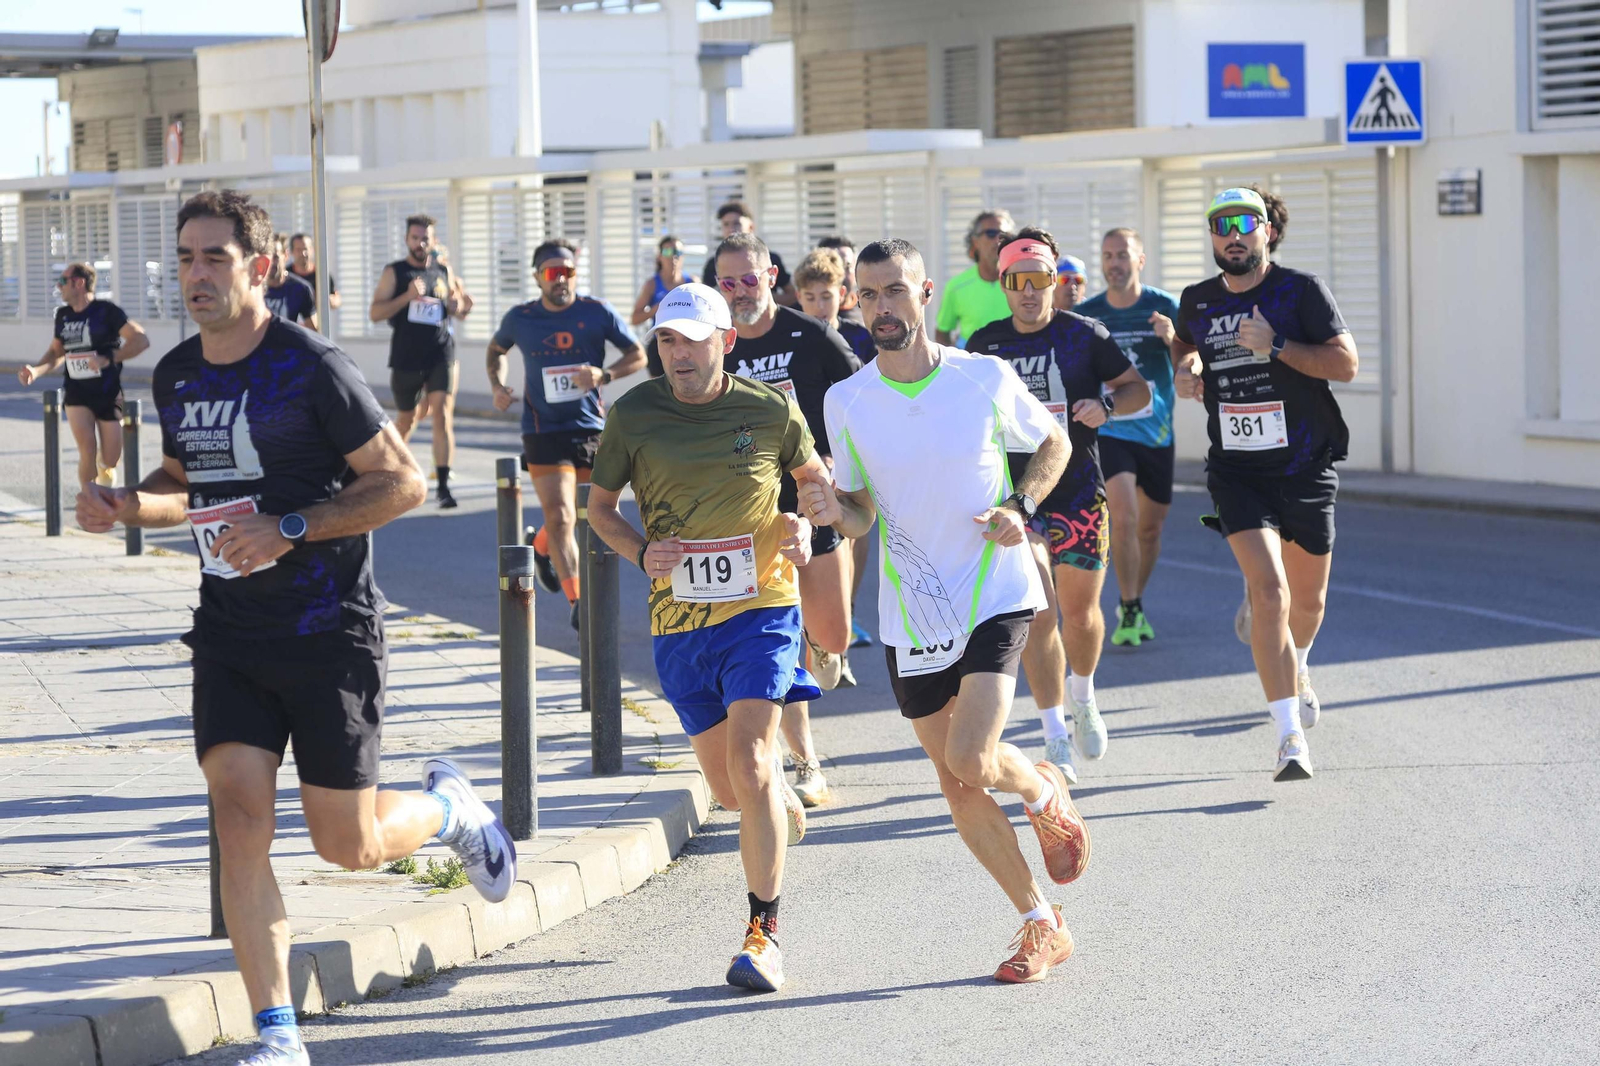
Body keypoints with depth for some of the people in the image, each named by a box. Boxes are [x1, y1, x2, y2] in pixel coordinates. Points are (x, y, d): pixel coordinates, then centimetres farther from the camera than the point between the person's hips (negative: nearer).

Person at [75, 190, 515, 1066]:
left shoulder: (312, 369, -14)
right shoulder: (175, 377, 6)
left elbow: (403, 483, -11)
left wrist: (290, 528, -21)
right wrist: (126, 505, 1)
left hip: (329, 631, -5)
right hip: (229, 632, 5)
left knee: (349, 847, 1)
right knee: (240, 820, -11)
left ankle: (449, 805, 37)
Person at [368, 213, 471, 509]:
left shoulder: (443, 272, 10)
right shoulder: (395, 272, 0)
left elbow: (458, 310, 22)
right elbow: (375, 312, -8)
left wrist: (458, 305, -3)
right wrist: (408, 297, -20)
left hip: (441, 355, 1)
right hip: (406, 359, -1)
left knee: (442, 416, -14)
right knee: (406, 420, 13)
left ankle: (443, 485, -18)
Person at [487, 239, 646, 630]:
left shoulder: (597, 313, -5)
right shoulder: (520, 319, -2)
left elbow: (638, 355, 2)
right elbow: (496, 349, 19)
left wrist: (605, 375, -16)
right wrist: (497, 385, 1)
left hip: (591, 428, 2)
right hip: (544, 432, -2)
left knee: (573, 514, 16)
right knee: (561, 517, -14)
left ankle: (542, 547, 48)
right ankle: (577, 601, -8)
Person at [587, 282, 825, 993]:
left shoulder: (771, 410, -2)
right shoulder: (634, 415, -2)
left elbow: (814, 475, 16)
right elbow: (599, 506, 10)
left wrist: (804, 525, -5)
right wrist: (641, 552, -9)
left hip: (761, 608, -2)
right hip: (679, 621, 3)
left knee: (749, 764, -18)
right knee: (728, 787, 10)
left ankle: (764, 933, -10)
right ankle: (786, 809, 48)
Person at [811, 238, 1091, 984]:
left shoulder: (986, 380, -7)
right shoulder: (846, 402, -1)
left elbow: (1053, 443, 10)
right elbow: (864, 515, 9)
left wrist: (1020, 507, -8)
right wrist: (834, 512, -15)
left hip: (995, 596, -3)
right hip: (910, 612, 3)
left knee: (971, 759, -20)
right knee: (957, 789, 7)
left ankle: (1045, 795, 16)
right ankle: (1042, 927, 23)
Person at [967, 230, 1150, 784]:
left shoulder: (1084, 335, -2)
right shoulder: (985, 344, 2)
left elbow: (1138, 389, 5)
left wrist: (1106, 405, -13)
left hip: (1079, 494, 0)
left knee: (1080, 614, 10)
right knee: (1037, 612, -12)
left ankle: (1082, 698, 42)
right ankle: (1056, 741, -6)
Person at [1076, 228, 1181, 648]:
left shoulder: (1164, 307, -4)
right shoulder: (1085, 314, -1)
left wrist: (1173, 339, -28)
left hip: (1157, 434, 1)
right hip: (1109, 432, -1)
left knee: (1150, 528, 12)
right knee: (1123, 518, -19)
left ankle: (1134, 604, 33)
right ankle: (1129, 612, -8)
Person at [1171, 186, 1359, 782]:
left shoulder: (1301, 291, -6)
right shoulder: (1197, 301, 4)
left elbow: (1346, 364, -12)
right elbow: (1183, 342, 27)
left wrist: (1275, 346, -21)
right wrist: (1185, 365, 5)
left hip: (1307, 465, 0)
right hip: (1236, 470, 0)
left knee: (1308, 595, 15)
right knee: (1269, 591, -18)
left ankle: (1296, 669, 52)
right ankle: (1290, 736, -20)